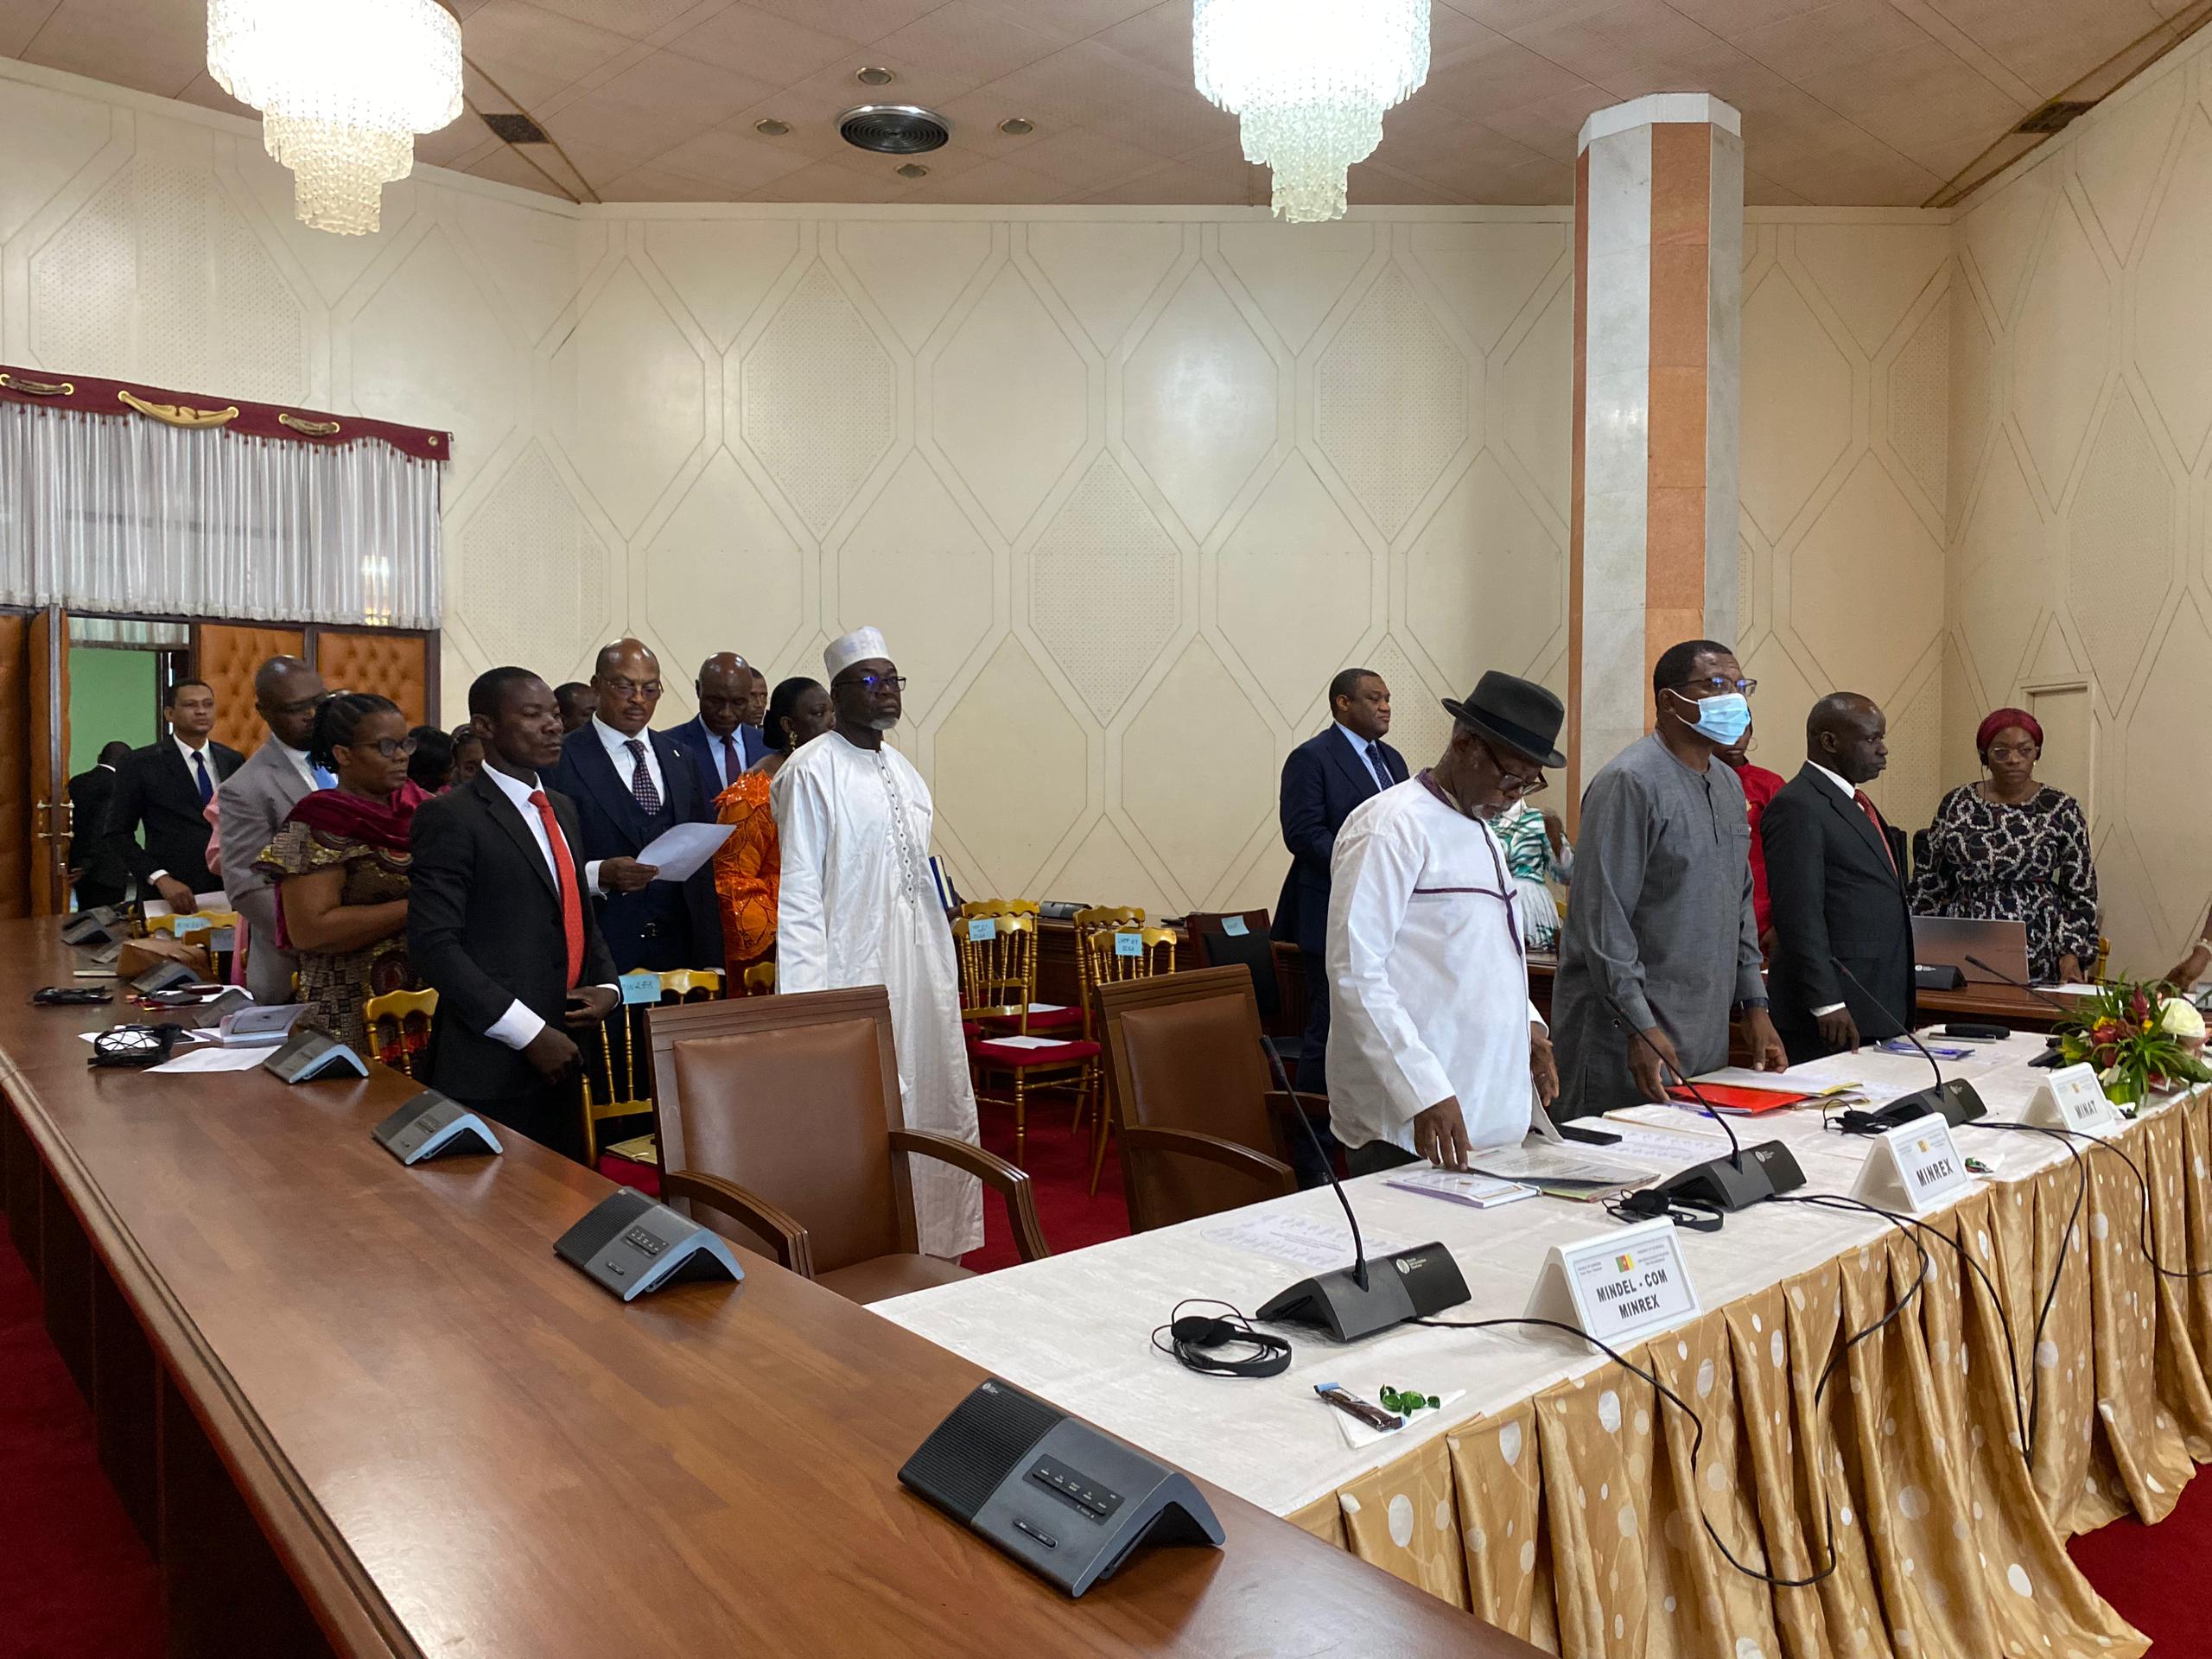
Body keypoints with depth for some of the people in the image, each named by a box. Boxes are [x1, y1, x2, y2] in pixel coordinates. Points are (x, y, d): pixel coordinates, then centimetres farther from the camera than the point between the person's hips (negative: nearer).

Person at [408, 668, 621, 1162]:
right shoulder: (450, 817, -9)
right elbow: (434, 944, -16)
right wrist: (530, 1033, -18)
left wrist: (607, 986, 2)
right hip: (490, 1071, -7)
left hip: (560, 1059, 7)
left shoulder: (562, 809, 15)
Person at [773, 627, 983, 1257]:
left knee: (938, 1113, 13)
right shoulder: (812, 772, -10)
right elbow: (799, 895, -14)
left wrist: (944, 971, 15)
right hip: (854, 979, -8)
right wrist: (805, 1001, -18)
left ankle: (932, 1247, 28)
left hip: (922, 976, 8)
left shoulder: (903, 770, 13)